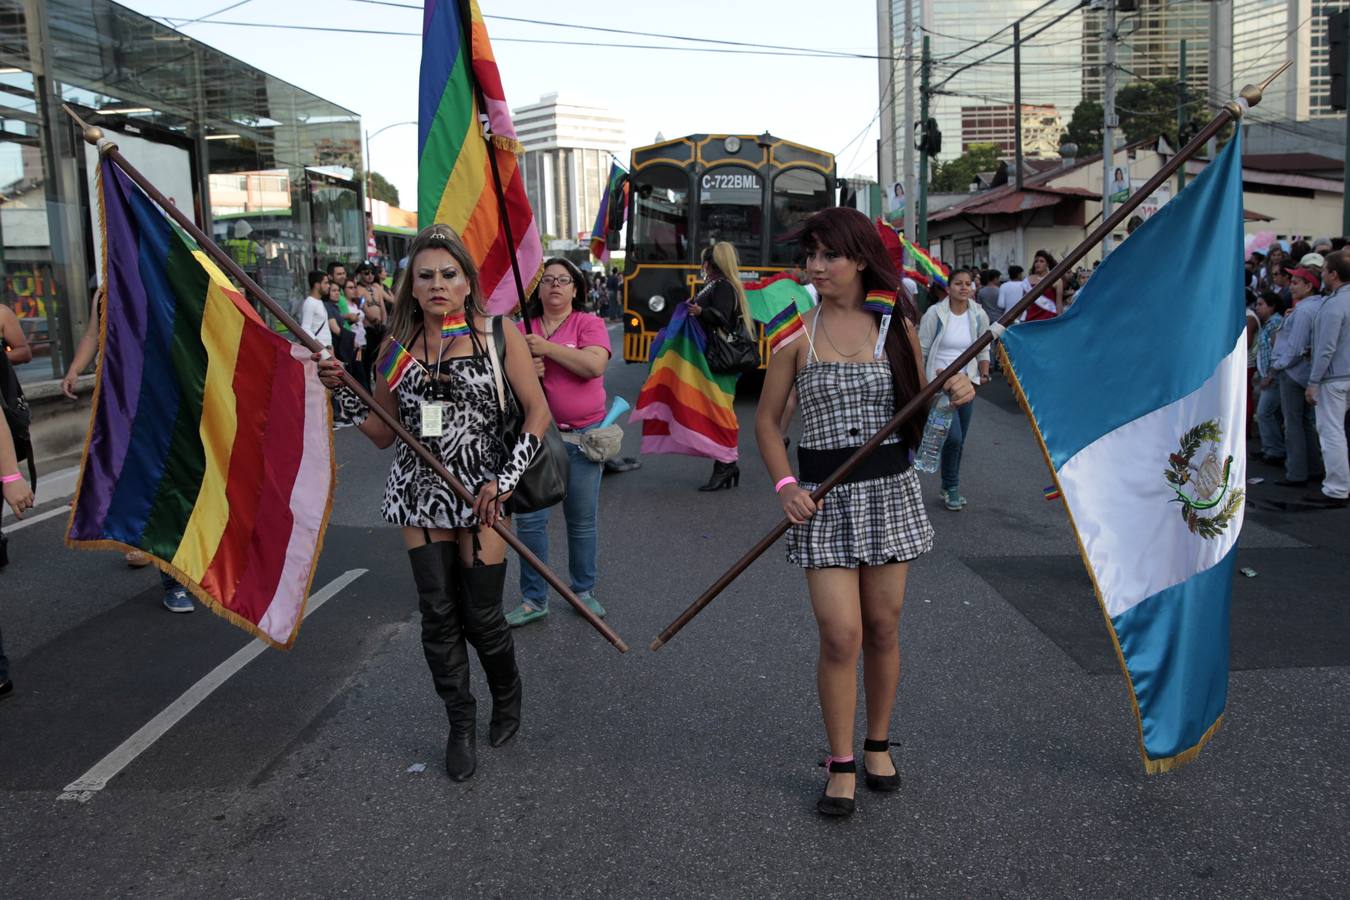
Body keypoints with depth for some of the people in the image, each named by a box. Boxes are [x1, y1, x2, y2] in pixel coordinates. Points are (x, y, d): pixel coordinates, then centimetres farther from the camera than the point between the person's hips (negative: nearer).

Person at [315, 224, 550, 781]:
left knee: (482, 614, 1)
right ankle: (461, 726, 24)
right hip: (419, 489, 3)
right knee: (438, 614, 5)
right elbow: (384, 434, 8)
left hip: (481, 489, -3)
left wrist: (507, 478, -11)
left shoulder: (497, 334, -4)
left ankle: (508, 697, 32)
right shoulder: (398, 345, 5)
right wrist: (342, 390, -6)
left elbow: (538, 411, -3)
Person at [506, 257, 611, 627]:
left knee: (582, 521, 8)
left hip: (582, 437, -2)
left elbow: (595, 365, -18)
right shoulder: (522, 330, 8)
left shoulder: (589, 323, 0)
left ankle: (584, 590, 26)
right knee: (529, 519, 2)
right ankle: (533, 600, 14)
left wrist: (547, 348, -17)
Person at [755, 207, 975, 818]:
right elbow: (766, 420, 2)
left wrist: (954, 394, -7)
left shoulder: (897, 328, 4)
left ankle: (878, 744, 31)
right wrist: (784, 485, -12)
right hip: (825, 496, -2)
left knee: (883, 629, 10)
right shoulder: (797, 332, -2)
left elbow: (916, 404, 15)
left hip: (890, 489, 2)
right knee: (840, 635, -6)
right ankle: (841, 764, 13)